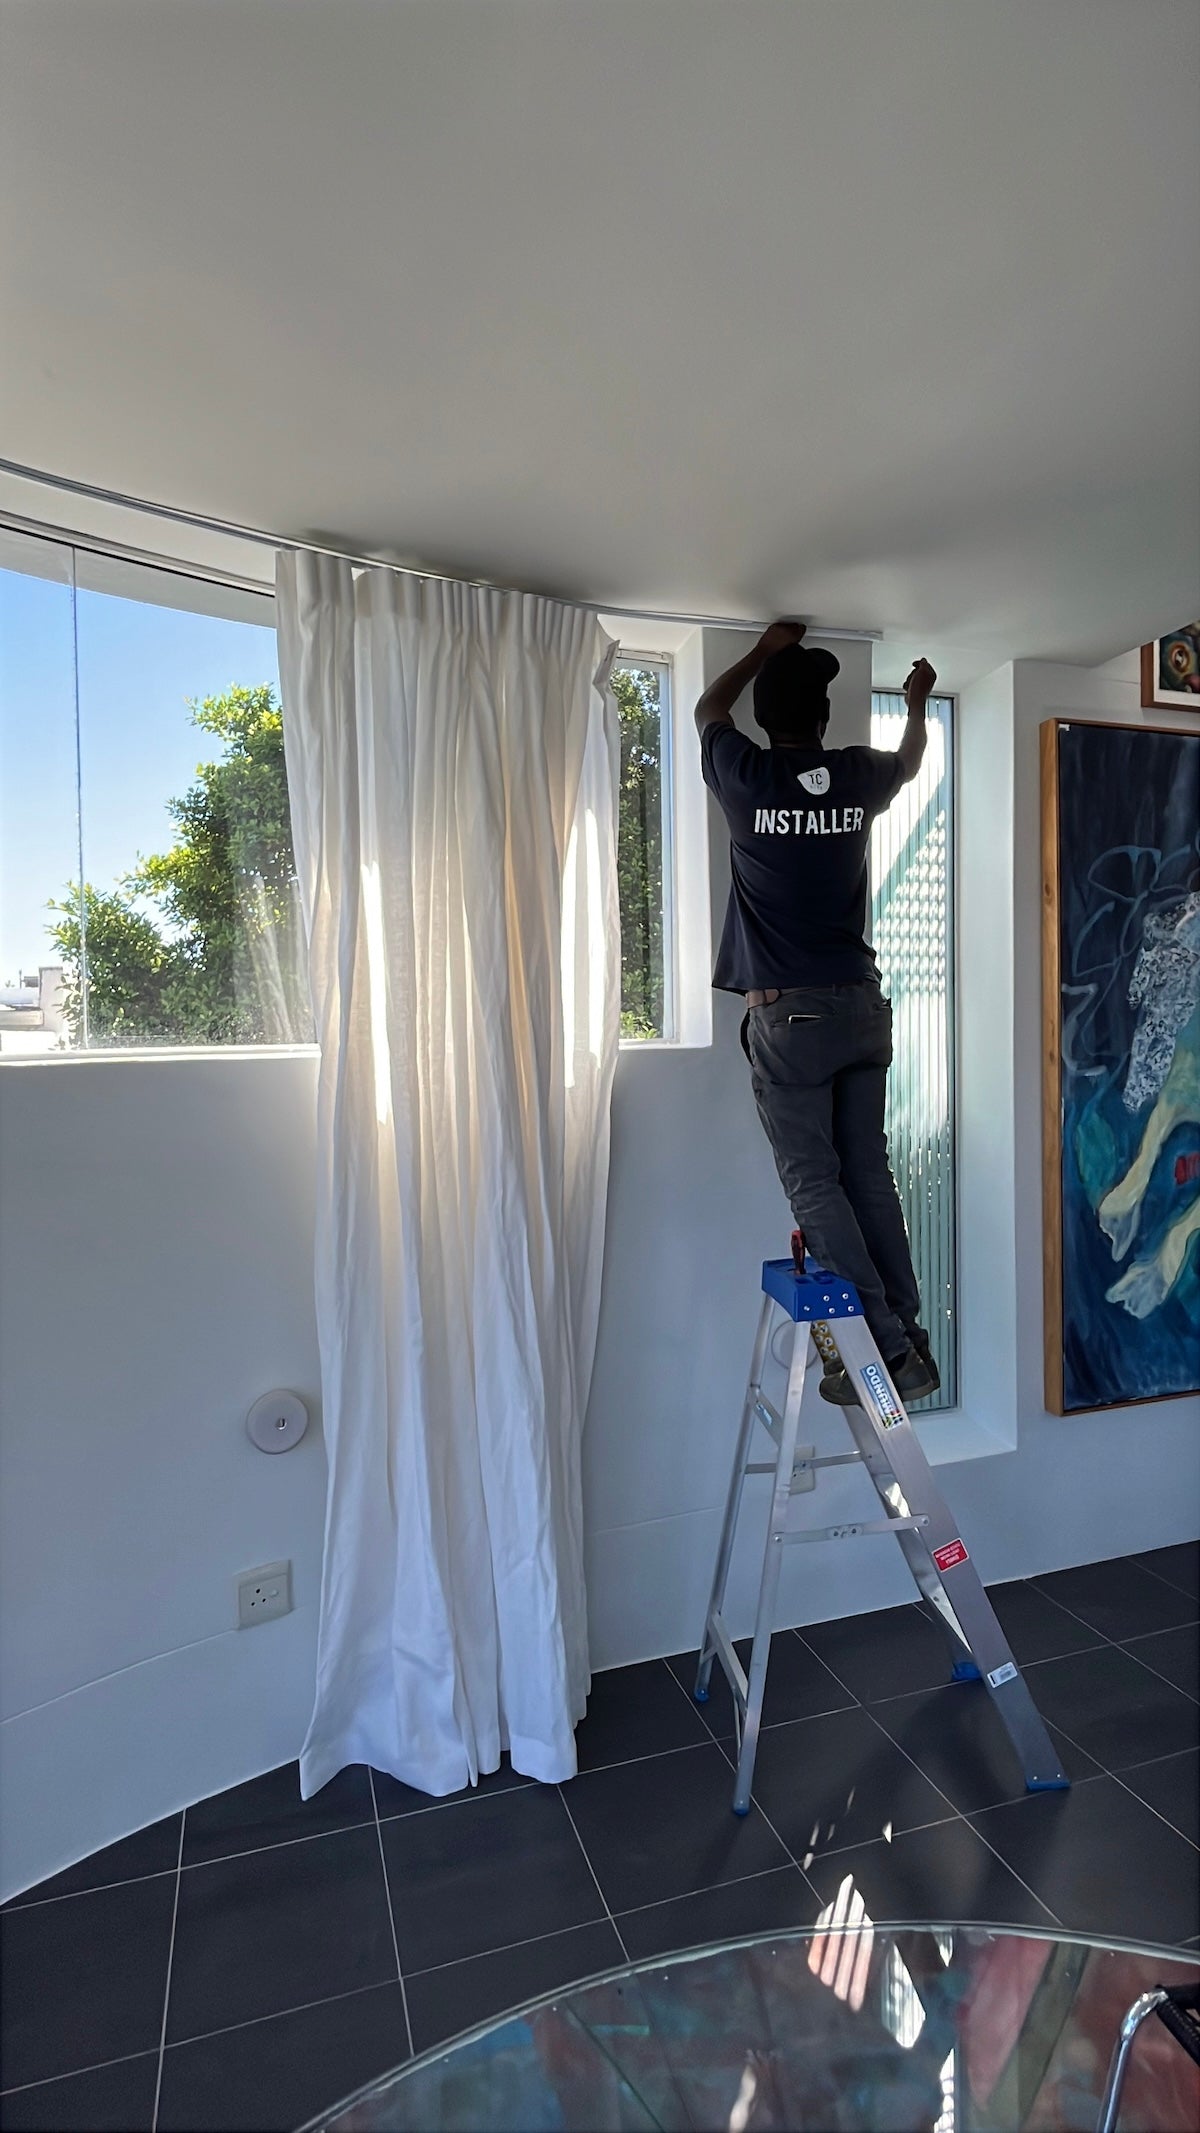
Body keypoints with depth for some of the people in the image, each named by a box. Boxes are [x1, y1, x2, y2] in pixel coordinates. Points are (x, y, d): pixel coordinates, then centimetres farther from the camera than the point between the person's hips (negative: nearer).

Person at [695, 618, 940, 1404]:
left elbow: (708, 708, 21)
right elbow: (910, 761, 33)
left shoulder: (746, 776, -4)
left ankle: (889, 1349, -1)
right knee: (870, 1175, 9)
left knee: (814, 1183, 0)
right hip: (862, 1006, 5)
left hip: (788, 1015, -4)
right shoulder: (859, 775, 5)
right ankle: (913, 1340, 14)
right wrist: (919, 702, 52)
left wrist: (765, 651, 35)